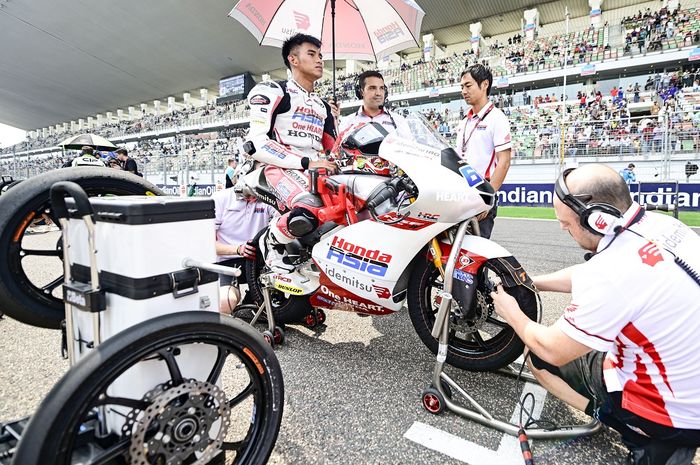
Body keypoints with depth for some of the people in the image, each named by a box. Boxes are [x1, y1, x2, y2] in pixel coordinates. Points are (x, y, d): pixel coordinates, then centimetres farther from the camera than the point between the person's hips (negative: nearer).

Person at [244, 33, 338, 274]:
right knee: (309, 212, -37)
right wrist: (306, 163, -16)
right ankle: (271, 240, -6)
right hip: (282, 168, -7)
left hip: (316, 170, 7)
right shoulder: (273, 91, 4)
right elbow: (257, 143, -9)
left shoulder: (324, 106, 28)